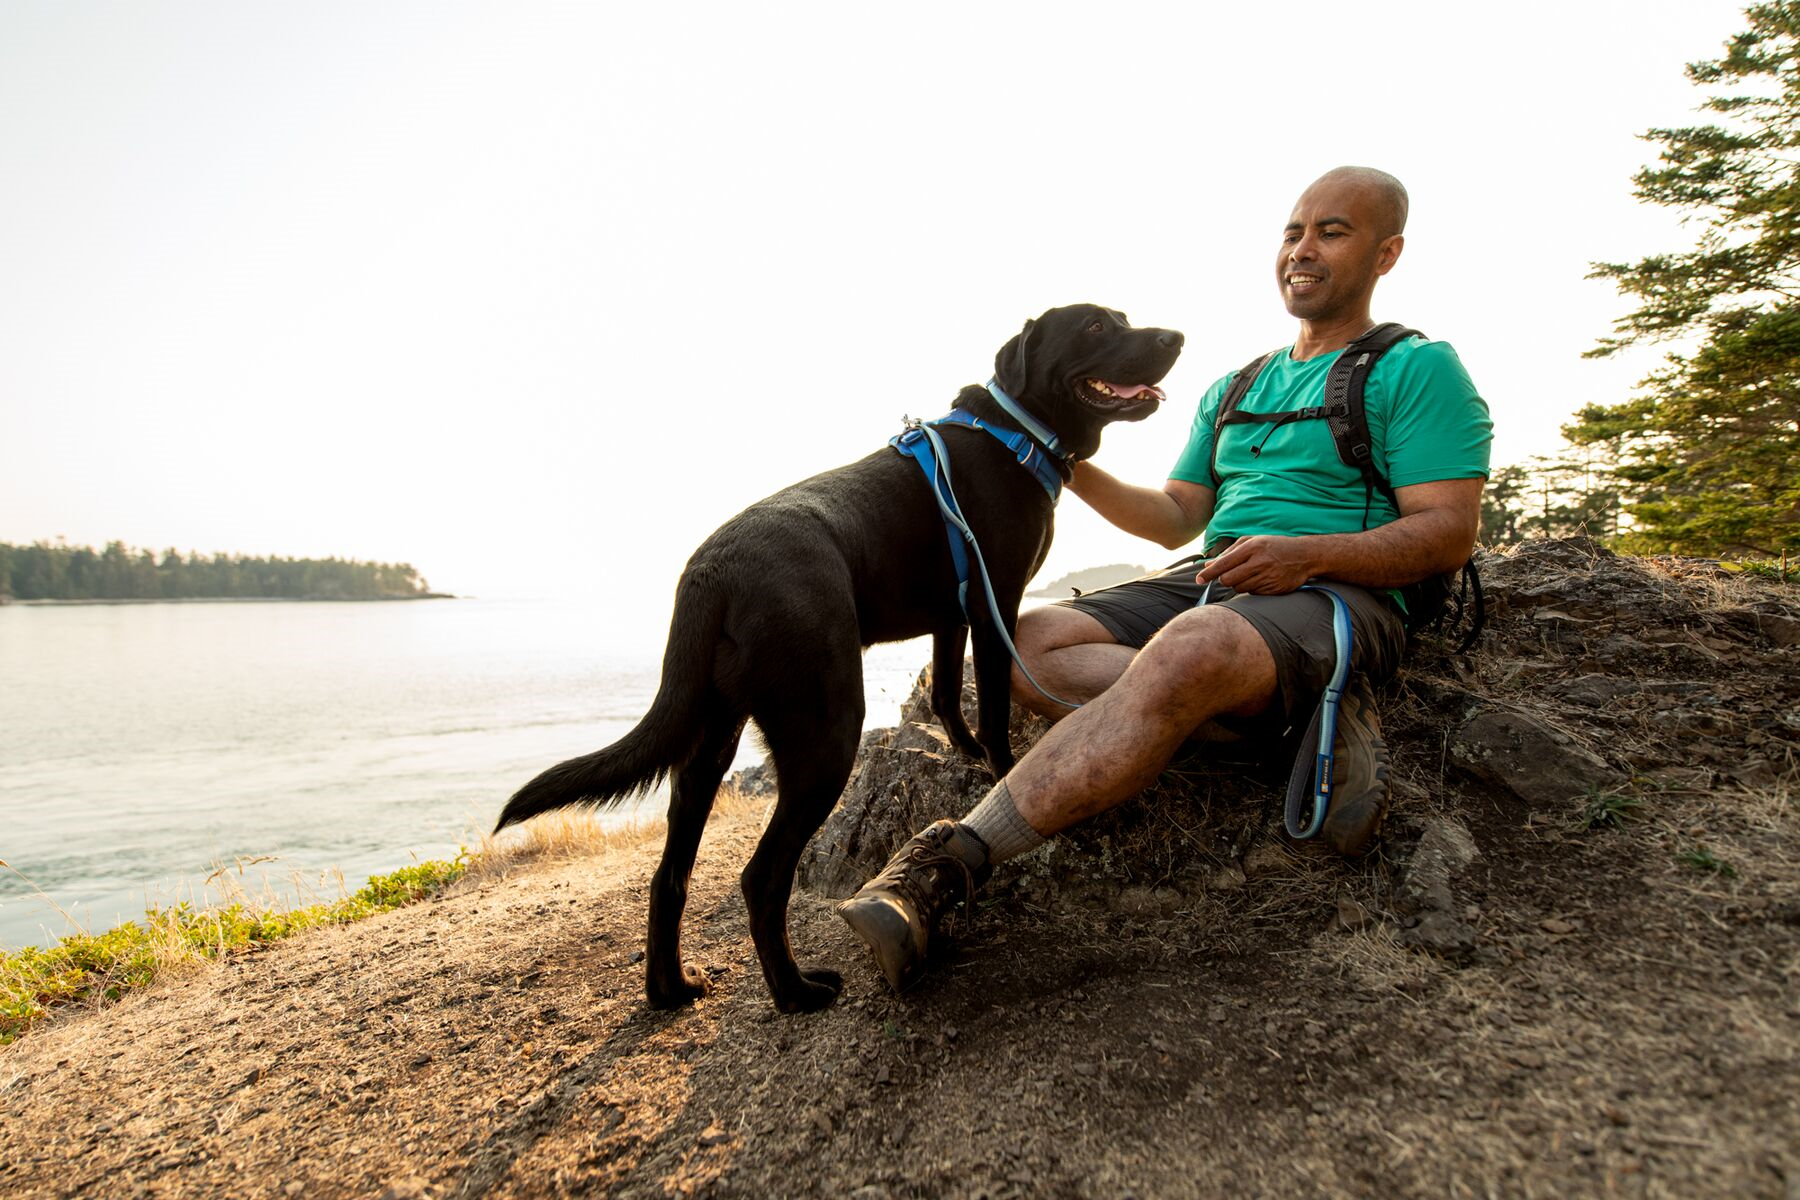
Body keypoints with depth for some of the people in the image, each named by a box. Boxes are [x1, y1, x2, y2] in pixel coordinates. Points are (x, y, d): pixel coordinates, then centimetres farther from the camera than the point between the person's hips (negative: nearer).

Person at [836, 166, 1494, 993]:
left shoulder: (1418, 371, 6)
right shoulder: (1232, 391, 24)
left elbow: (1451, 532, -3)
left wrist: (1307, 555, -19)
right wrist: (1080, 474, 4)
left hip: (1334, 601, -6)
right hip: (1204, 584, 7)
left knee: (1192, 648, -40)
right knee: (1024, 643, -18)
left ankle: (947, 865, -41)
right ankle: (1308, 720, -22)